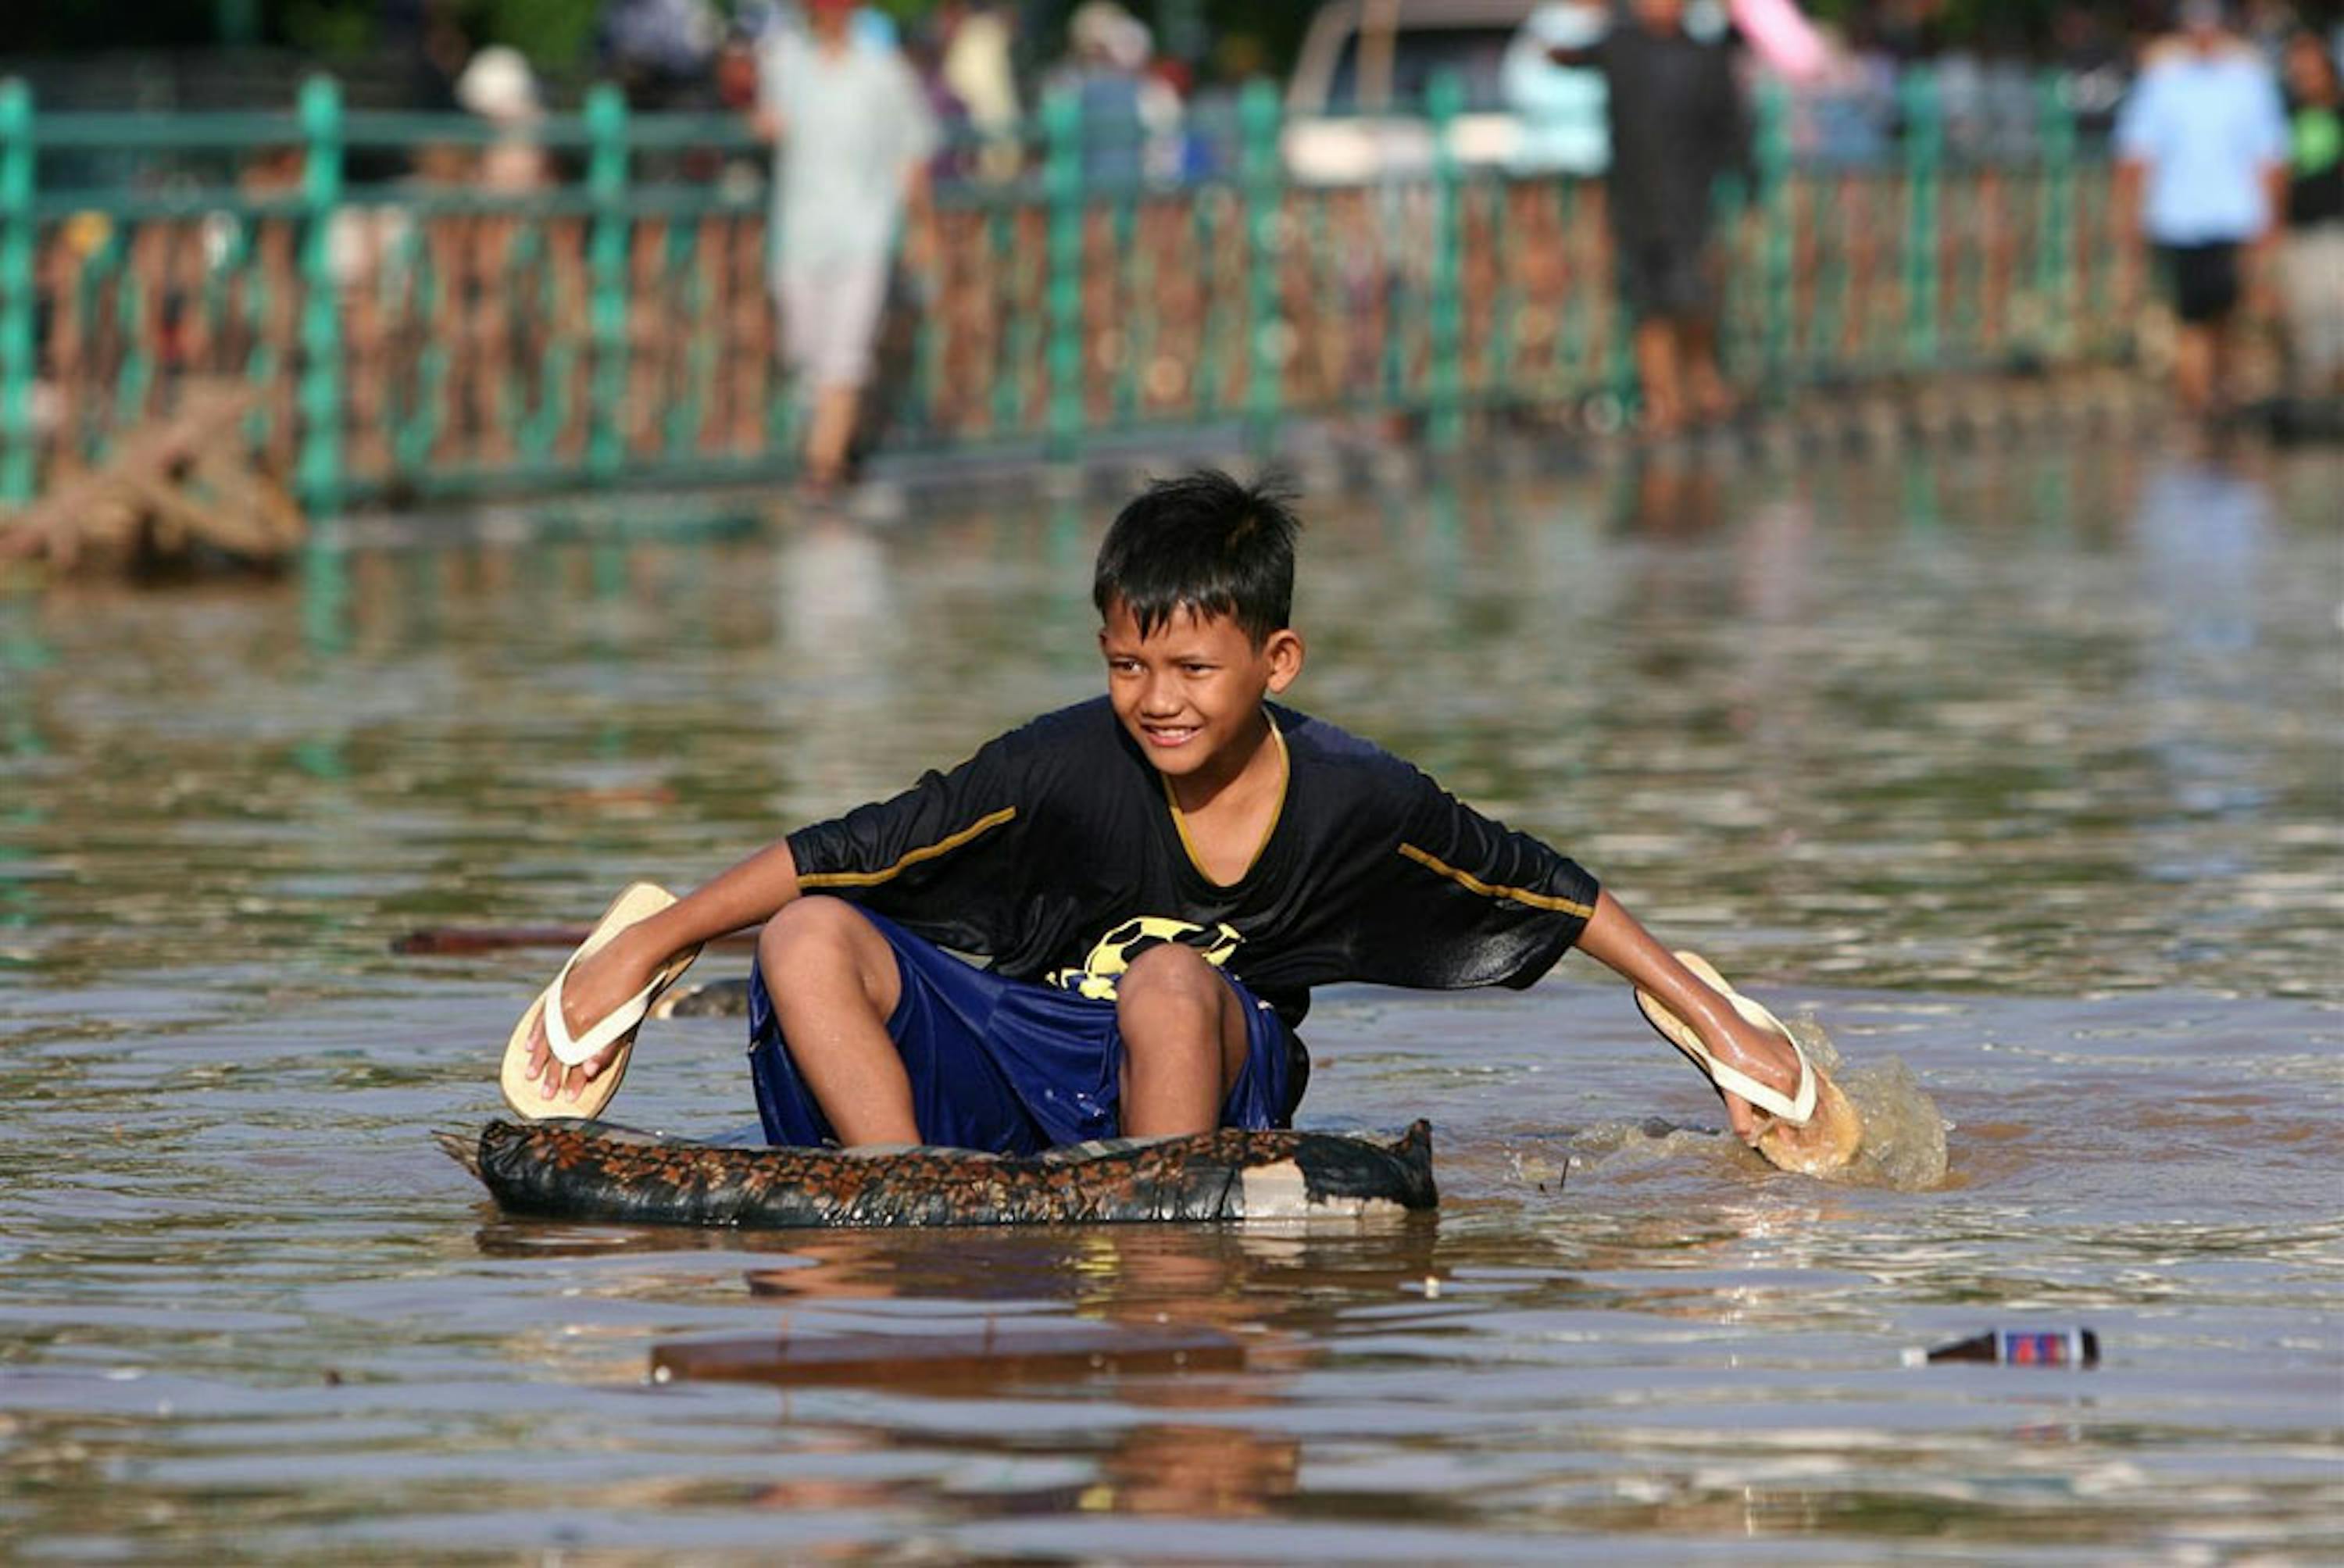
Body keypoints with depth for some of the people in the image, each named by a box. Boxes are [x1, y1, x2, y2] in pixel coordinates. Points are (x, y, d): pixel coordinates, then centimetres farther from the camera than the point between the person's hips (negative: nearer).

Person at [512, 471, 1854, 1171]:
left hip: (1218, 1085, -1)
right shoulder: (1067, 771, -15)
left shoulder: (1355, 802, -13)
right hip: (1027, 1060, 1)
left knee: (1173, 981, -36)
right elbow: (836, 858, -11)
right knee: (812, 940, -21)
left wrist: (1723, 1027, 1)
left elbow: (1555, 892, -1)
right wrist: (635, 960, -10)